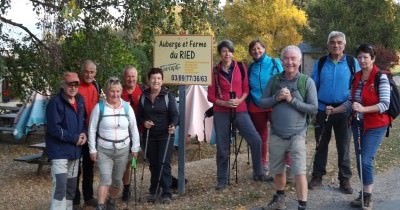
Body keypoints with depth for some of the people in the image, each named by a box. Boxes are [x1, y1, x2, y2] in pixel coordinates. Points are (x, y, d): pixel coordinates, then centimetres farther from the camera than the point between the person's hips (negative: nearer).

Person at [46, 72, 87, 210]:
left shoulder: (80, 101, 8)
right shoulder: (55, 102, -13)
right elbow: (53, 128, -19)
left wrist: (84, 134, -1)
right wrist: (74, 138, -17)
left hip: (75, 151, 7)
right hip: (59, 151, -7)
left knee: (71, 186, 16)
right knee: (60, 187, -14)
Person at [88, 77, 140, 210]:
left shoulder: (127, 107, 0)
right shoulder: (99, 107, -8)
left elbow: (134, 129, 6)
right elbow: (92, 130, -4)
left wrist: (135, 148, 5)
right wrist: (92, 149, -5)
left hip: (123, 150, 3)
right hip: (103, 150, -3)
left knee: (117, 180, 12)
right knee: (105, 180, -12)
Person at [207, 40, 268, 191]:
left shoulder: (241, 68, 5)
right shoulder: (215, 72, 2)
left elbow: (246, 89, 8)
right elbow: (211, 96, 4)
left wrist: (239, 100, -12)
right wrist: (225, 103, -13)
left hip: (240, 110, 1)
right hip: (221, 112, -1)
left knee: (256, 140, -10)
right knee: (222, 147, 2)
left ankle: (258, 173, 7)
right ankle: (222, 180, 16)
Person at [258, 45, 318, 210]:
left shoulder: (307, 82, -5)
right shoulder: (274, 80, 4)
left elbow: (314, 109, -10)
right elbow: (262, 103, 5)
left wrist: (292, 100, -17)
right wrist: (276, 98, -13)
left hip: (297, 135, -3)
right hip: (276, 134, 4)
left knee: (299, 172, -6)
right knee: (278, 171, 17)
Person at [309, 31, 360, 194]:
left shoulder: (352, 63, -1)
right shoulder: (320, 63, 3)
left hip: (343, 111, -1)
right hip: (322, 110, 1)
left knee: (344, 147, 6)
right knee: (321, 145, 11)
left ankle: (345, 180, 17)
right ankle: (317, 177, 22)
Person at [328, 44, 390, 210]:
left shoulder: (381, 77, -13)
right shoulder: (356, 77, 6)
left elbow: (385, 104, -19)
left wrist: (363, 109, -29)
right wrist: (334, 110, -2)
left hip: (375, 126, -6)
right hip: (357, 124, 6)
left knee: (366, 161, -9)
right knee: (359, 160, 11)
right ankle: (364, 194, 25)